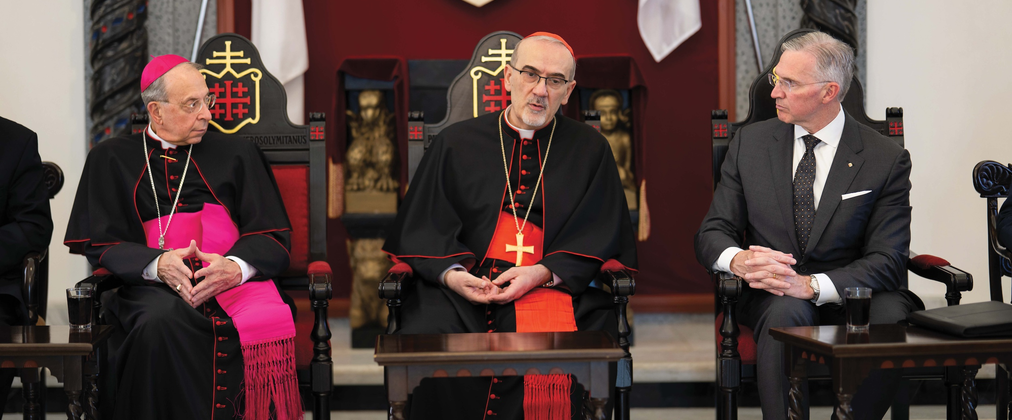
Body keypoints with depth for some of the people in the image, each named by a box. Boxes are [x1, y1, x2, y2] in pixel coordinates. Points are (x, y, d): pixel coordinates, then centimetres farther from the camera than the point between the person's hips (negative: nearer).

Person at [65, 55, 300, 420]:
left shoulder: (238, 154, 20)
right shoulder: (111, 159, 17)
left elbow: (272, 237, 11)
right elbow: (99, 243, 8)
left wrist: (235, 266, -12)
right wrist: (157, 264, -13)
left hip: (235, 281, 1)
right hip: (152, 288, -1)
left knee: (266, 323, -35)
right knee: (160, 324, -38)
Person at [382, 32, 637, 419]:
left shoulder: (590, 150, 15)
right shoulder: (455, 143, 15)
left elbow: (599, 236, 8)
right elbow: (422, 226, 12)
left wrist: (541, 273, -9)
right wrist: (451, 273, -9)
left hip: (555, 284, -1)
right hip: (461, 288, 1)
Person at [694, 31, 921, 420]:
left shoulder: (886, 160, -3)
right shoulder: (750, 142, 6)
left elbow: (887, 261, -9)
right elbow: (711, 233, 6)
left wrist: (812, 285, -26)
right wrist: (738, 260, -20)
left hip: (849, 292, -1)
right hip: (773, 295, 1)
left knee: (891, 315, -33)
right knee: (786, 311, -35)